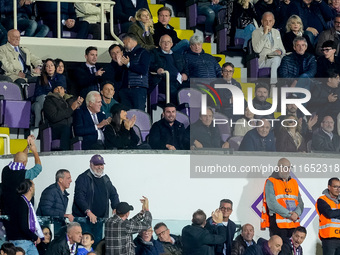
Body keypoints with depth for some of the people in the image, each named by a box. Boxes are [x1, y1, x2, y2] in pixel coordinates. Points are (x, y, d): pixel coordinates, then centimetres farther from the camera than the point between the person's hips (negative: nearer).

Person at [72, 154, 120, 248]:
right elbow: (79, 197, -17)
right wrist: (88, 212, -27)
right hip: (83, 218, -7)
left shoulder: (105, 179, 15)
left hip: (99, 219, 7)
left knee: (98, 243, 7)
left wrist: (116, 208, 2)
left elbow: (113, 194, 21)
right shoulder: (83, 178, -7)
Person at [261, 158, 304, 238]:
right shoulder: (271, 182, 0)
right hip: (277, 225, -6)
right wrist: (289, 214, -15)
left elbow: (300, 202, 13)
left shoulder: (294, 182, 19)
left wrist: (296, 213, -9)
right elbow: (272, 204, -12)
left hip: (294, 224, 6)